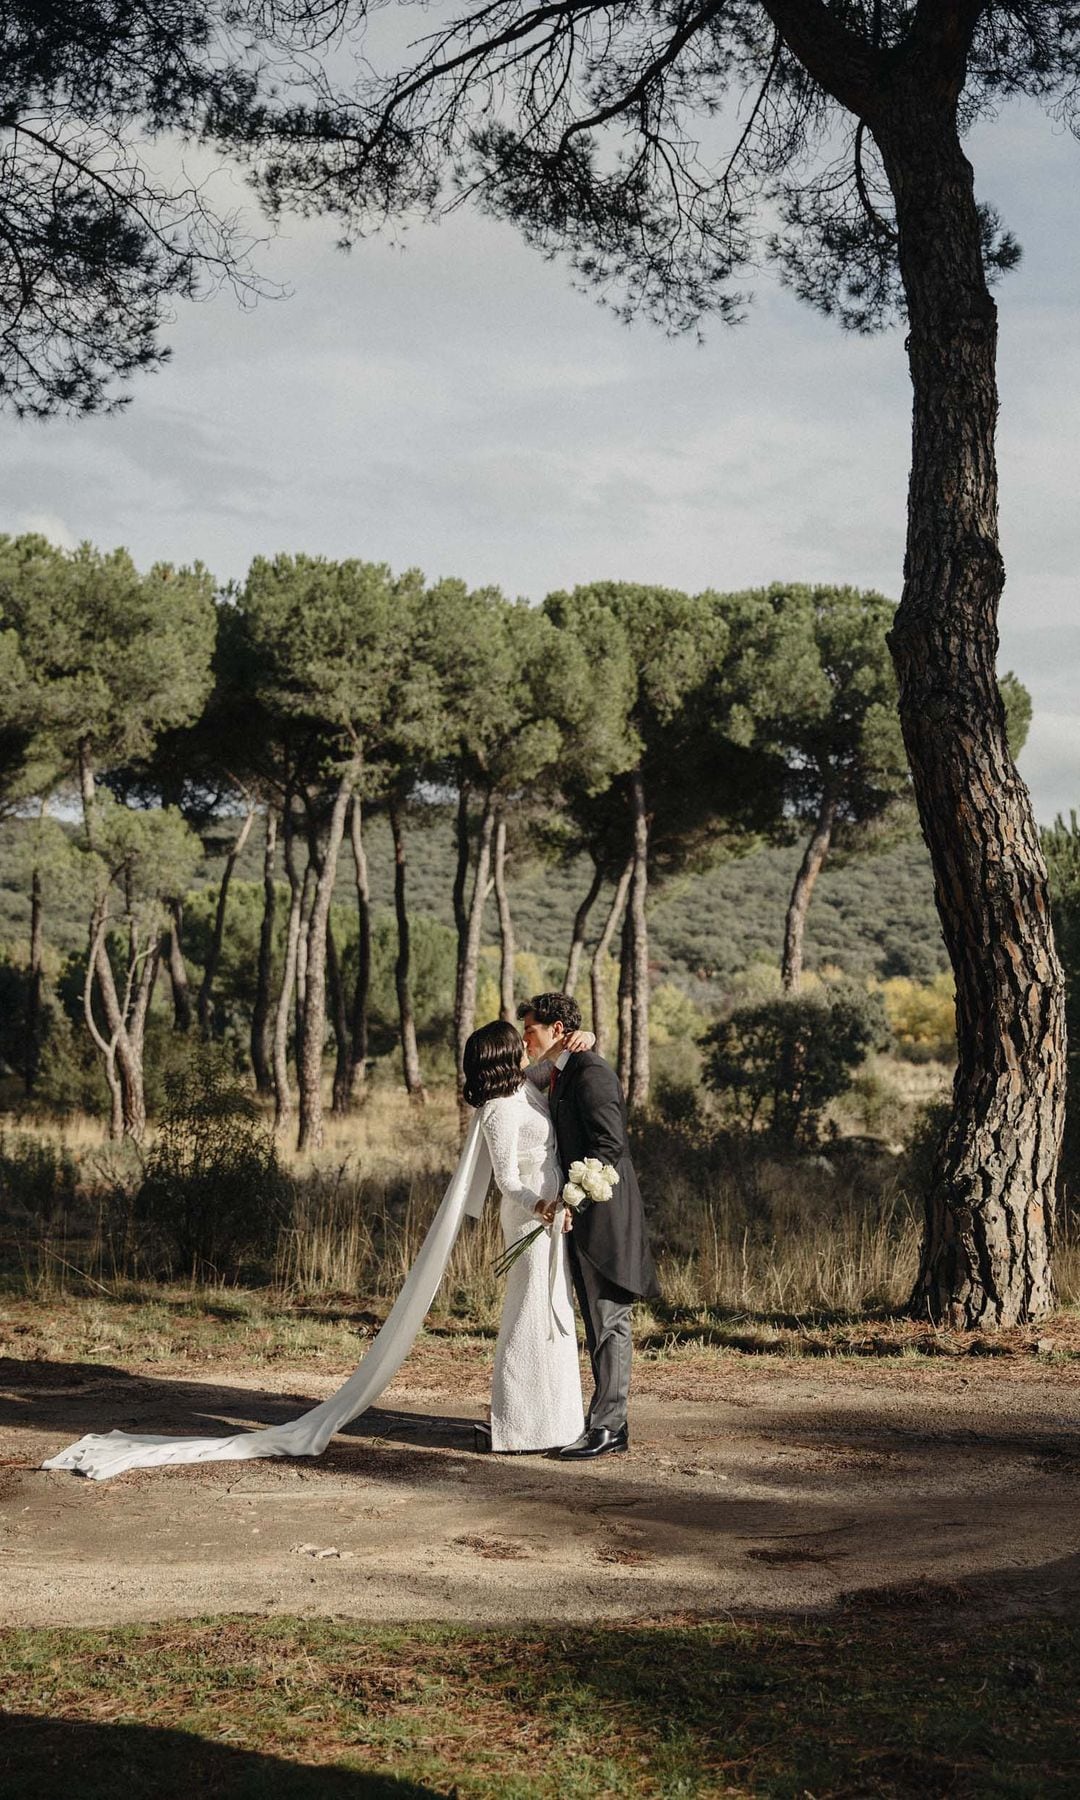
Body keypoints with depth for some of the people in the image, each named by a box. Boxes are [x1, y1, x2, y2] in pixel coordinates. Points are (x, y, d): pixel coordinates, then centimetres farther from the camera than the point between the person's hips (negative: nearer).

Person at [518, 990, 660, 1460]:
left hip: (604, 1211, -10)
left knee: (608, 1321, -6)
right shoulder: (563, 1073, 17)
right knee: (602, 1321, 13)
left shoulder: (590, 1072, -15)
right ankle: (609, 1421, 19)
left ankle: (606, 1426, -4)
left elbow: (609, 1143, -22)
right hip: (586, 1214, 10)